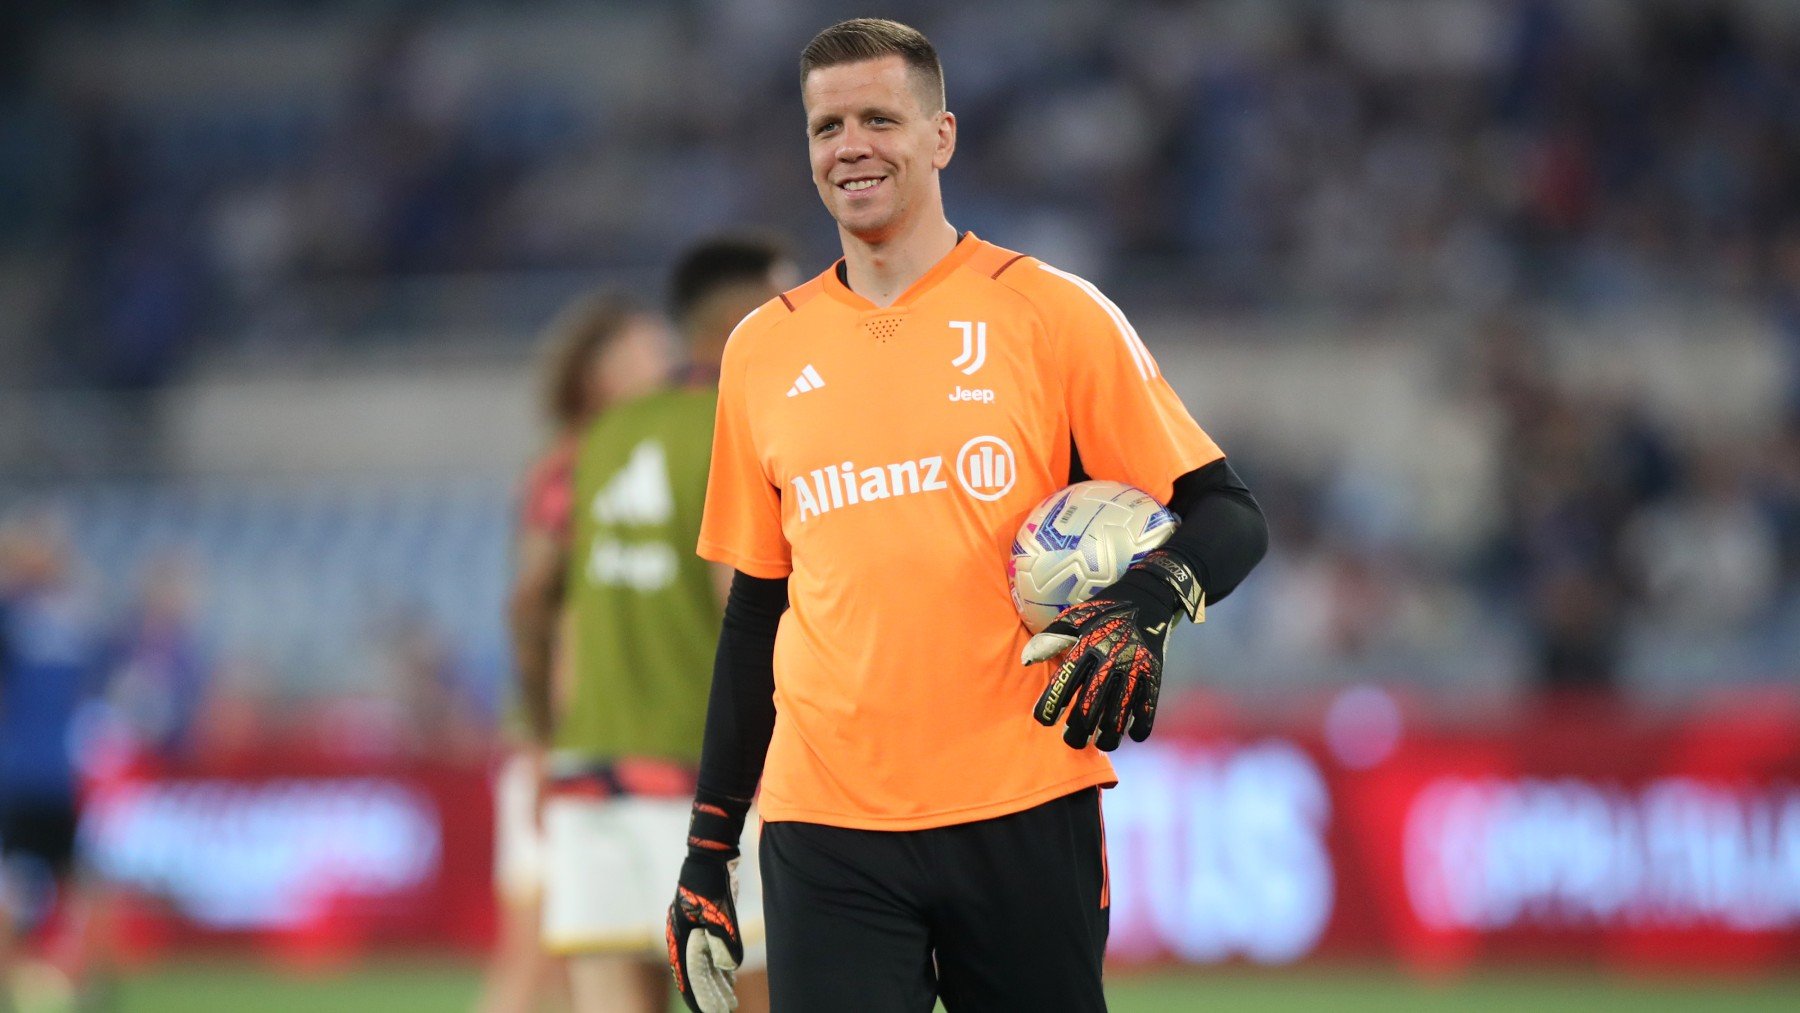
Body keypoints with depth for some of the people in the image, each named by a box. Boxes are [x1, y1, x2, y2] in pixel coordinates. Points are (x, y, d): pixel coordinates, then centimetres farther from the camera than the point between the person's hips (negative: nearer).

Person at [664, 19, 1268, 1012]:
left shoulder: (1053, 312, 1)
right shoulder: (763, 350, 11)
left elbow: (1227, 517, 1)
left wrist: (1144, 604, -21)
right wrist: (708, 846, 14)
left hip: (1022, 811, -2)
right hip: (823, 828, 2)